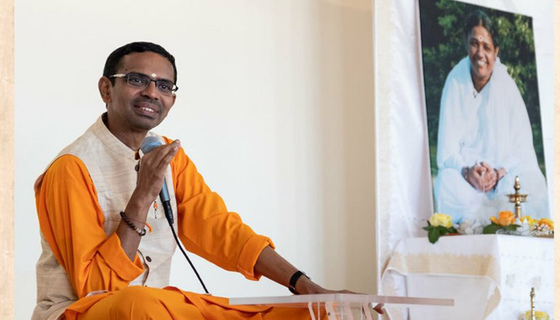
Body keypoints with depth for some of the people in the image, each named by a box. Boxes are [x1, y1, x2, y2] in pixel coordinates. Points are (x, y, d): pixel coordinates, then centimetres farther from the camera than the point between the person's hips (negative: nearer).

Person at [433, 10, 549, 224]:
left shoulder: (506, 86, -7)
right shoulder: (455, 82, -6)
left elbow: (523, 149, -7)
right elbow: (447, 151, -6)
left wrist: (498, 173, -25)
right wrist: (467, 171, -26)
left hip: (504, 176, 0)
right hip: (464, 176, 0)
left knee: (532, 181, -30)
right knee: (446, 183, -32)